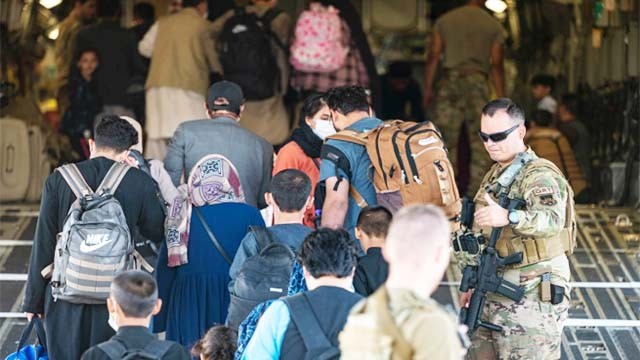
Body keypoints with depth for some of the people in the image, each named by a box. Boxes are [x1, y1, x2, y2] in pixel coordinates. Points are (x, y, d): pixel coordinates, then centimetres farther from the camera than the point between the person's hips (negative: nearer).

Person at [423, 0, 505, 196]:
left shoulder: (444, 21, 8)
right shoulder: (493, 25, 4)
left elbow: (433, 57, 4)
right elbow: (496, 65, 1)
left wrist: (428, 88, 9)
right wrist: (501, 99, 4)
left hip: (450, 80, 1)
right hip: (477, 81, -1)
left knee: (446, 138, 4)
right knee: (480, 140, 2)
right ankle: (476, 191, -4)